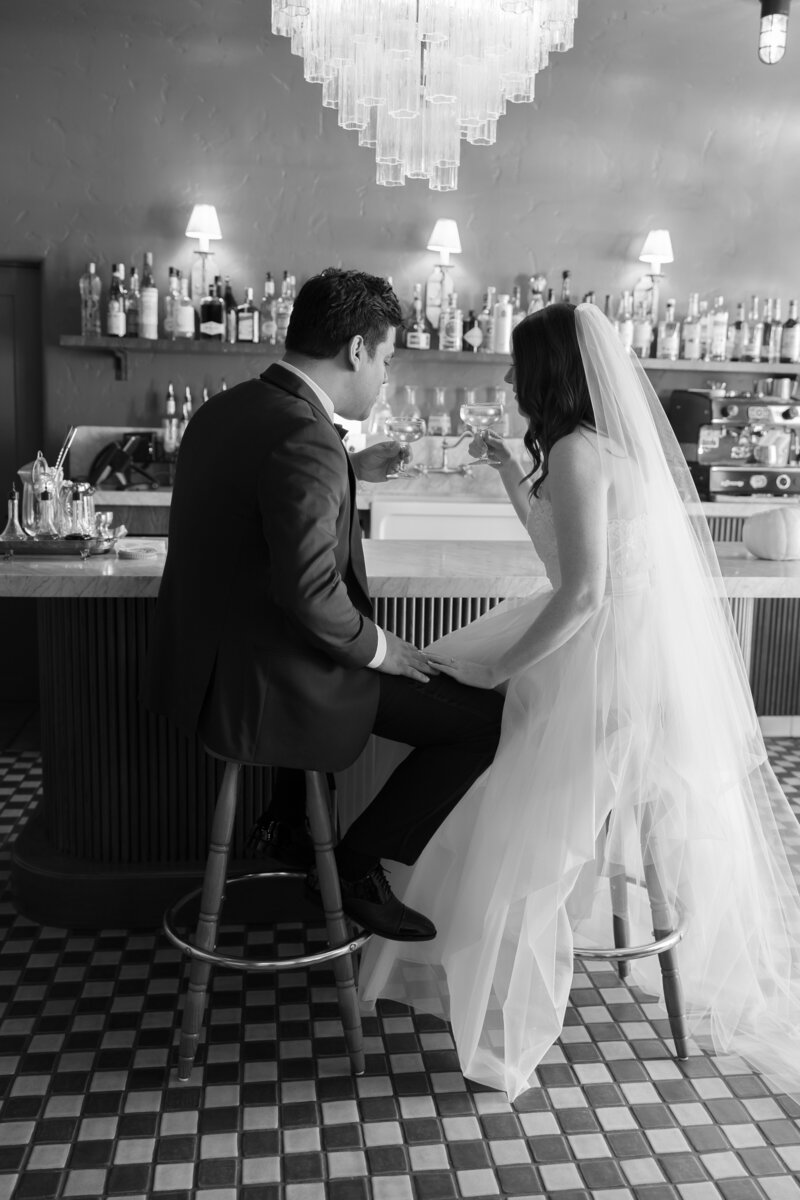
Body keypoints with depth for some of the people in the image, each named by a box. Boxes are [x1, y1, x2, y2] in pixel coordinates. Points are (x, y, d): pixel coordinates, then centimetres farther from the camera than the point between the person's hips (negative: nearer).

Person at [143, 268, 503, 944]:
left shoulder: (224, 409, 6)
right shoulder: (306, 440, -23)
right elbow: (310, 590, -29)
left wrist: (350, 473, 19)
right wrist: (376, 648, -11)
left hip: (200, 663, 10)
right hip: (261, 690, -10)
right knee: (485, 718, -4)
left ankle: (292, 826, 37)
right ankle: (354, 867, 10)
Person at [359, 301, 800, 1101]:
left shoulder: (577, 452, -17)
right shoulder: (615, 445, 13)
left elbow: (582, 591, -24)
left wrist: (500, 667, -15)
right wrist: (510, 475, 21)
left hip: (609, 669, -9)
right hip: (653, 662, 10)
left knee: (522, 833, 1)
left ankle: (508, 1012, 16)